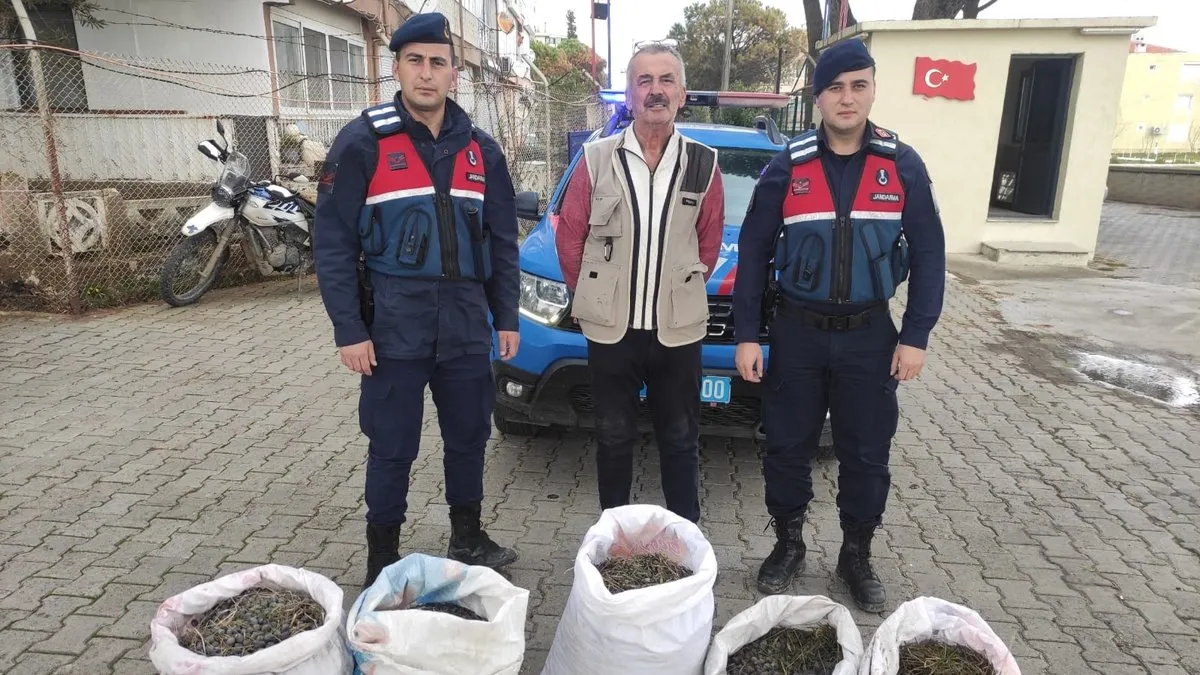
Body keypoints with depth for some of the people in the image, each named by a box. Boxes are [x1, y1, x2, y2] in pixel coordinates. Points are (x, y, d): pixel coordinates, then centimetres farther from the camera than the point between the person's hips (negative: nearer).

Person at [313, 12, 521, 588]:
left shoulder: (480, 149, 8)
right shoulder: (362, 142, -5)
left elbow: (502, 240, 12)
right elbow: (333, 243, -7)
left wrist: (506, 317, 8)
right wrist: (348, 329, -12)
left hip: (466, 320, 4)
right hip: (394, 323, -4)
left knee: (469, 436, 14)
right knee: (392, 447, 5)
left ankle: (467, 540, 33)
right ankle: (382, 562, 22)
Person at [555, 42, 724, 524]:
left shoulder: (703, 164, 1)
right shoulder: (597, 159, -1)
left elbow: (710, 241, 9)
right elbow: (569, 235, 5)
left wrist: (682, 290, 9)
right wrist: (591, 295, 7)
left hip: (678, 329, 0)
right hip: (610, 327, 0)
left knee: (680, 440, 11)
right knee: (613, 439, 13)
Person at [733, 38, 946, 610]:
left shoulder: (903, 166, -1)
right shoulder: (787, 166, -4)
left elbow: (928, 255, 2)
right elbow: (753, 253, -1)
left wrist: (916, 335, -4)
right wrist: (746, 335, -5)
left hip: (869, 335, 1)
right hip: (796, 332, 0)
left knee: (867, 454, 10)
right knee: (787, 447, 9)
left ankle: (857, 556, 30)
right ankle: (788, 544, 30)